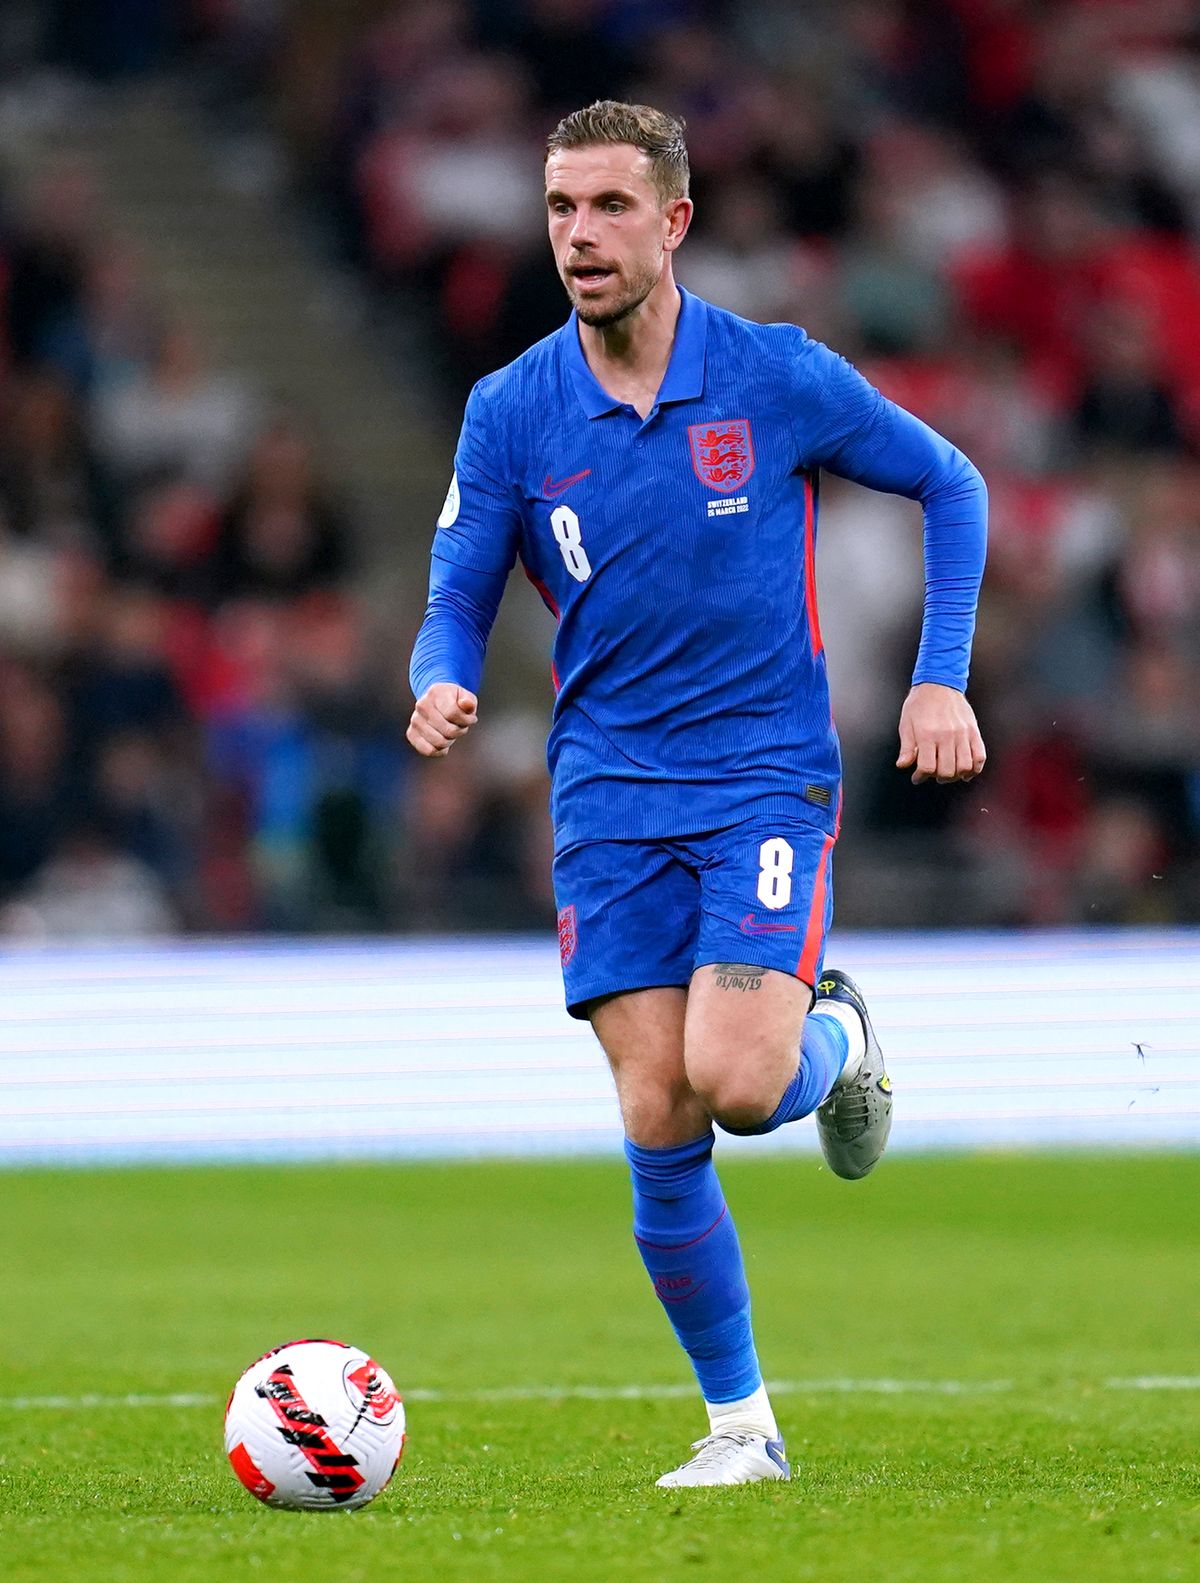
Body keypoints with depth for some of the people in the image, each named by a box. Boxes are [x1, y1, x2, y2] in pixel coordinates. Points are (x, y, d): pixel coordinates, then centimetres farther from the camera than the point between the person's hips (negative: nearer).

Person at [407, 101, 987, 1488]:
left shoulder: (779, 375, -5)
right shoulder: (509, 412, -1)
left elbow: (949, 484, 8)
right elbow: (455, 606, 3)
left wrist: (941, 679, -1)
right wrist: (441, 686, -20)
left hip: (769, 775, -2)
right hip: (610, 799, 2)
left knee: (738, 1085, -21)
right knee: (658, 1126, -5)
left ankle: (836, 1037, 17)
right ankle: (740, 1426, 10)